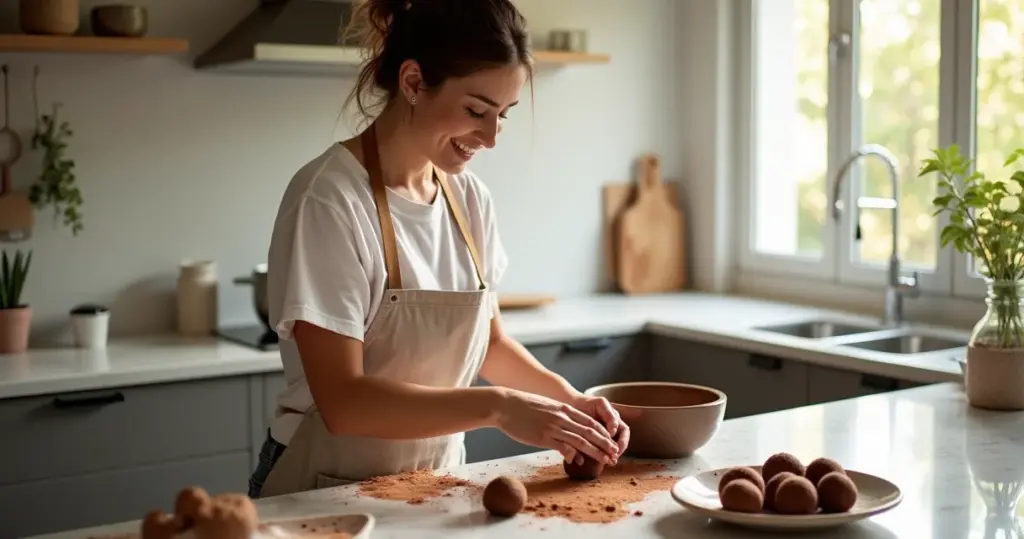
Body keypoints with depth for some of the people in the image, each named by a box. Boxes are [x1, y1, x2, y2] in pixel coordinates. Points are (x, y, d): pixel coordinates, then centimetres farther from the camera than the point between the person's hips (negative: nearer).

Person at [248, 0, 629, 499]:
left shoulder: (471, 200, 0)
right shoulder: (329, 198, -18)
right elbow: (343, 401, -22)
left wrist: (566, 398, -4)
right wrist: (496, 406, -27)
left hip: (437, 485, 4)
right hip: (325, 492, -4)